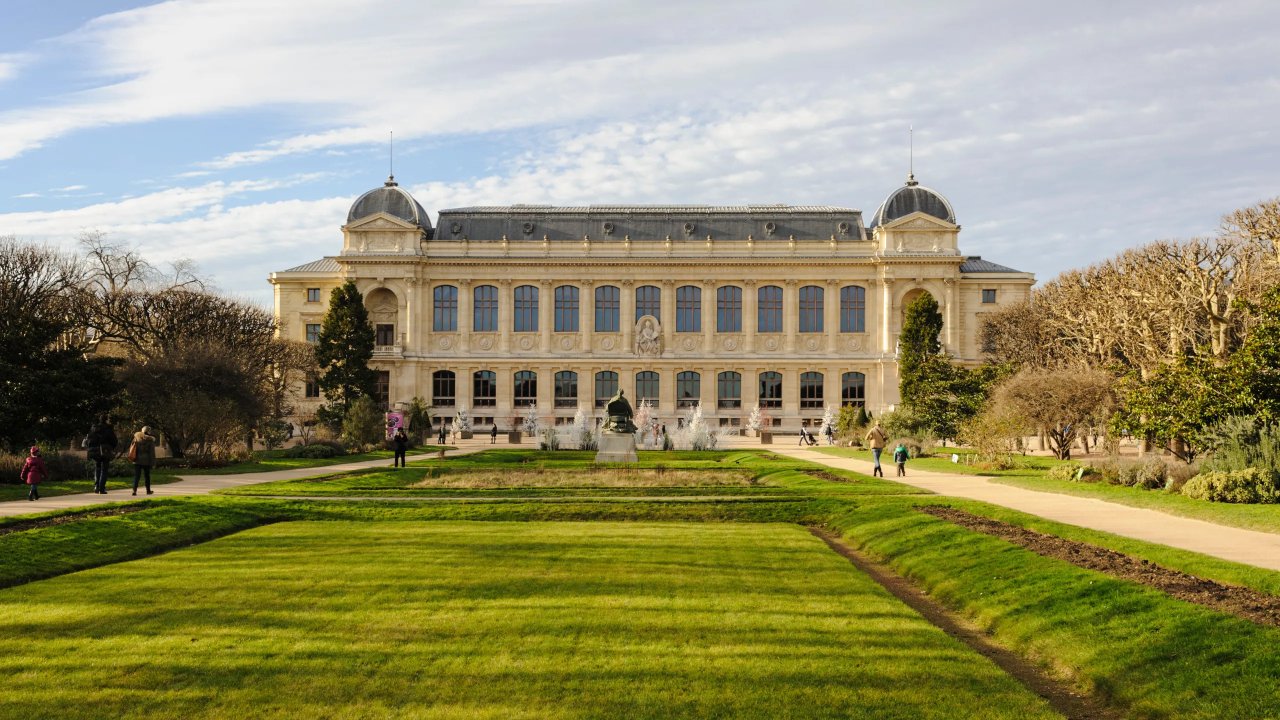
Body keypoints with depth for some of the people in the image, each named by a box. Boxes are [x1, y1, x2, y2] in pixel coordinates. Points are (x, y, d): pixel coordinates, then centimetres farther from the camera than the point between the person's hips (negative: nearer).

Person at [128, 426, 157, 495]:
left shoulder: (136, 438, 0)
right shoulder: (150, 440, -10)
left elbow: (131, 448, 5)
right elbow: (152, 452, -9)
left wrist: (131, 458, 15)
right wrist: (152, 461, -2)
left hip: (137, 461, 2)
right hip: (146, 461, -2)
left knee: (136, 476, 2)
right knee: (147, 476, 12)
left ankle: (134, 490, -12)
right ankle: (148, 490, 20)